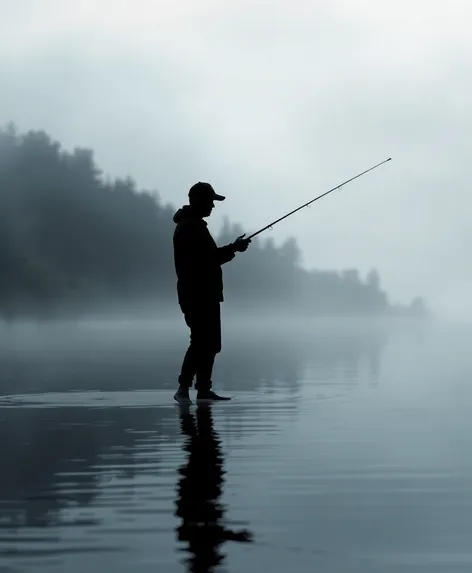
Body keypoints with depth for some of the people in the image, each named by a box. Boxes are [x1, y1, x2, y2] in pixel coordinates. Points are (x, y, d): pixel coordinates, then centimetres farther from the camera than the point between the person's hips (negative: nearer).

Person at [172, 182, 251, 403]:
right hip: (197, 296, -11)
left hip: (206, 295, 11)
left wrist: (231, 249, 12)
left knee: (210, 343, 11)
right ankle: (183, 387, -18)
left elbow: (208, 258, 23)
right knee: (201, 342, -16)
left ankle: (204, 389, 13)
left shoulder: (195, 225, 21)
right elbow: (205, 259, -22)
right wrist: (233, 249, -16)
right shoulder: (189, 227, -13)